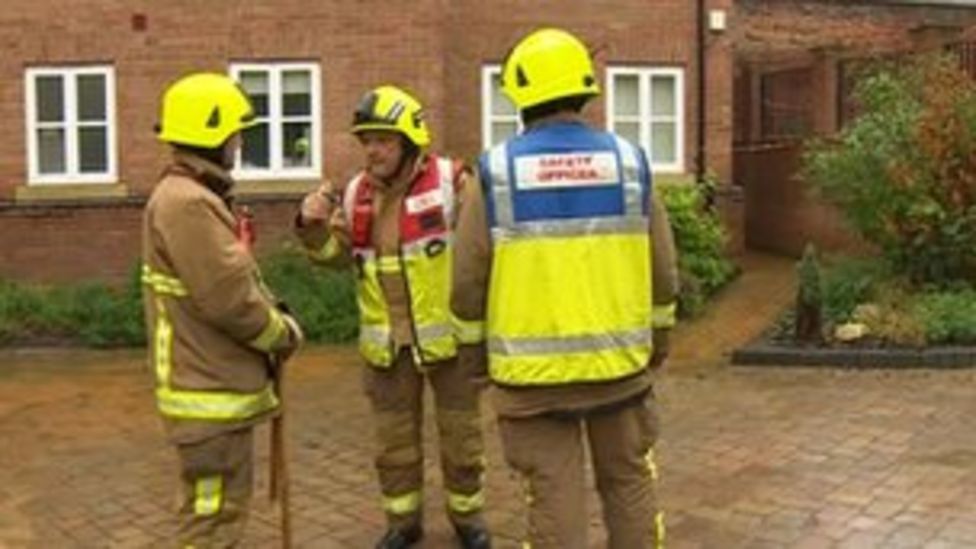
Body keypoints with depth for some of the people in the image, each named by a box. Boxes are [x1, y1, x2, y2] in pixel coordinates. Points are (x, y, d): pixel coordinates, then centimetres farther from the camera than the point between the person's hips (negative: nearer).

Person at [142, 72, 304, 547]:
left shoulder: (195, 197, 15)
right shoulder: (187, 204, -21)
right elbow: (229, 298, -24)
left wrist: (273, 320, 4)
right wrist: (283, 333, -8)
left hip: (221, 383, 11)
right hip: (210, 391, -11)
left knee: (224, 502, 22)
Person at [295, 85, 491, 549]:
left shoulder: (449, 181, -10)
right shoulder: (356, 194, 4)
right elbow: (337, 255, 6)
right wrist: (314, 227, -12)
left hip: (449, 335, -3)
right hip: (387, 343, 4)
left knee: (460, 434, 12)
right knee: (394, 438, 15)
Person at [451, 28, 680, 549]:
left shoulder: (496, 171, -7)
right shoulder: (629, 162, -1)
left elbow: (468, 284, -4)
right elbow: (662, 274, 5)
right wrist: (659, 339, 20)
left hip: (534, 372, -2)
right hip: (620, 361, 2)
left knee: (554, 498, 7)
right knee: (628, 485, 18)